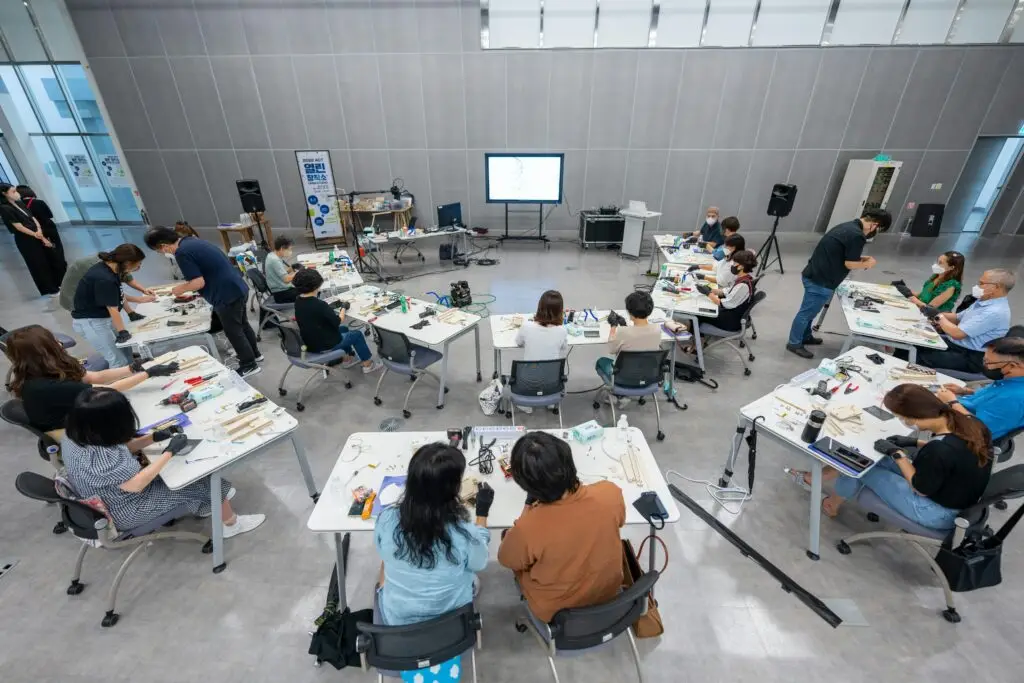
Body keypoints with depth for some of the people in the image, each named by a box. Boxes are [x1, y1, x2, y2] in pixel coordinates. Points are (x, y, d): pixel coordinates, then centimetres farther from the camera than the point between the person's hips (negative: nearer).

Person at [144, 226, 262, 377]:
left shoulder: (182, 253, -16)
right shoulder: (191, 240, 12)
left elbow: (199, 282, -18)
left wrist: (181, 289, 0)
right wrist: (187, 286, 22)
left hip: (227, 294, -9)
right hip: (238, 288, 9)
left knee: (233, 331, 6)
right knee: (242, 324, 24)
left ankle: (249, 365, 18)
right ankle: (254, 353, 41)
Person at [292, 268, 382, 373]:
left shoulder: (298, 302, -4)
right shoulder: (319, 305, -30)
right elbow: (338, 322, -17)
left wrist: (334, 311, -1)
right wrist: (343, 309, -1)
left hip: (309, 342, 8)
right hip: (324, 346, -8)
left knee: (344, 329, 28)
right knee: (357, 334, 13)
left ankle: (346, 359, 38)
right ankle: (367, 364, 23)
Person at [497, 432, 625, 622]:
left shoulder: (527, 529, -39)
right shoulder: (611, 493, -29)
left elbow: (506, 560, -14)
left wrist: (529, 506, -12)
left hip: (553, 611, -3)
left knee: (508, 536, 18)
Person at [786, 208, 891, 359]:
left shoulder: (847, 226, 12)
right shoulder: (857, 235, -19)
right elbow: (850, 264, -15)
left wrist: (860, 258, 14)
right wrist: (867, 263, 3)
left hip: (813, 275, 10)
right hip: (820, 281, -10)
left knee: (809, 310, 22)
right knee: (806, 312, 1)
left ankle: (805, 336, 36)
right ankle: (794, 343, 11)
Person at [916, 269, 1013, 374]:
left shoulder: (995, 312, -23)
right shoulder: (984, 301, 7)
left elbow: (957, 333, -27)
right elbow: (958, 317, 17)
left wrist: (939, 316, -12)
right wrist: (935, 314, -1)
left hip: (969, 358, -9)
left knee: (919, 357, -24)